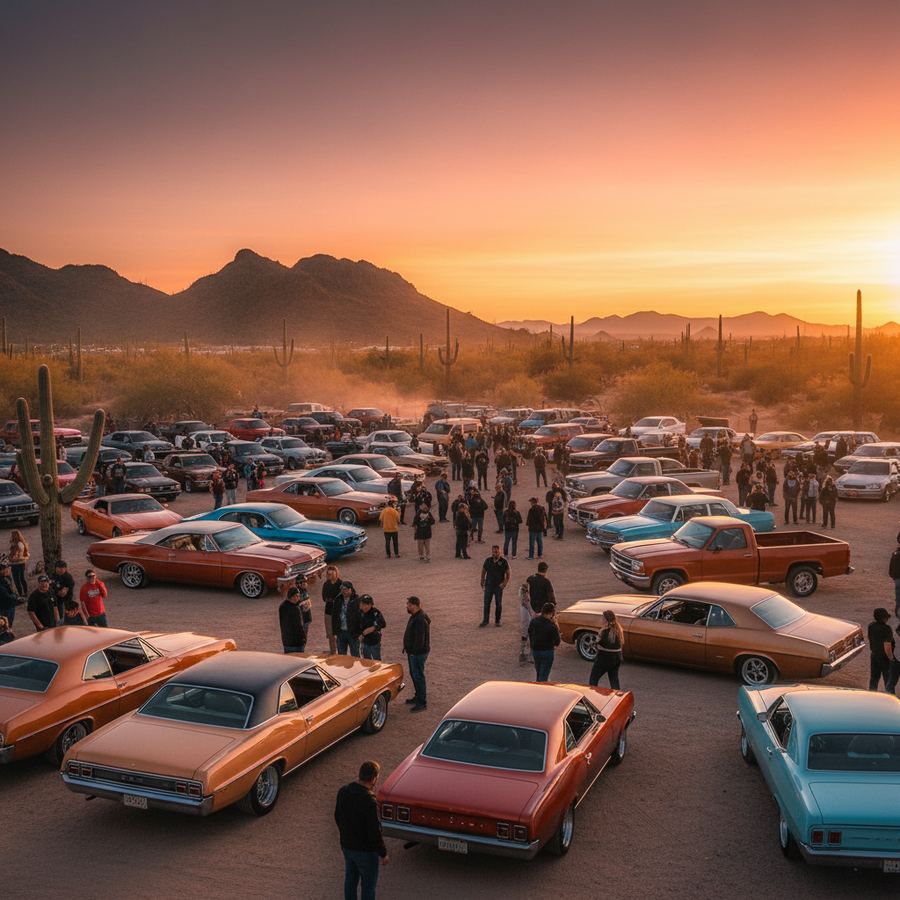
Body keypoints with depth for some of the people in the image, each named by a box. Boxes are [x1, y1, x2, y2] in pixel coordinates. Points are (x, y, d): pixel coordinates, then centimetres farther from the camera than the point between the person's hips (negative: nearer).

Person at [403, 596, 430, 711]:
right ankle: (418, 697, 35)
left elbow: (420, 639, -26)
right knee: (414, 675, 21)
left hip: (418, 653, -11)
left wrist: (413, 651, -22)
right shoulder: (414, 617, 10)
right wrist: (408, 649, 16)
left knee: (418, 676, -4)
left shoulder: (420, 620, -25)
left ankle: (422, 703, 3)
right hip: (413, 652, 11)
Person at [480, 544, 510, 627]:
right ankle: (485, 620, 13)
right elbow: (483, 572, 11)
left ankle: (497, 621, 19)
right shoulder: (488, 561, -1)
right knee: (486, 604, 3)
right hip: (489, 586, 2)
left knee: (498, 604, 6)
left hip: (499, 586, -1)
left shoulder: (503, 562, -7)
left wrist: (505, 583, -12)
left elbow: (508, 574, 0)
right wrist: (482, 583, 8)